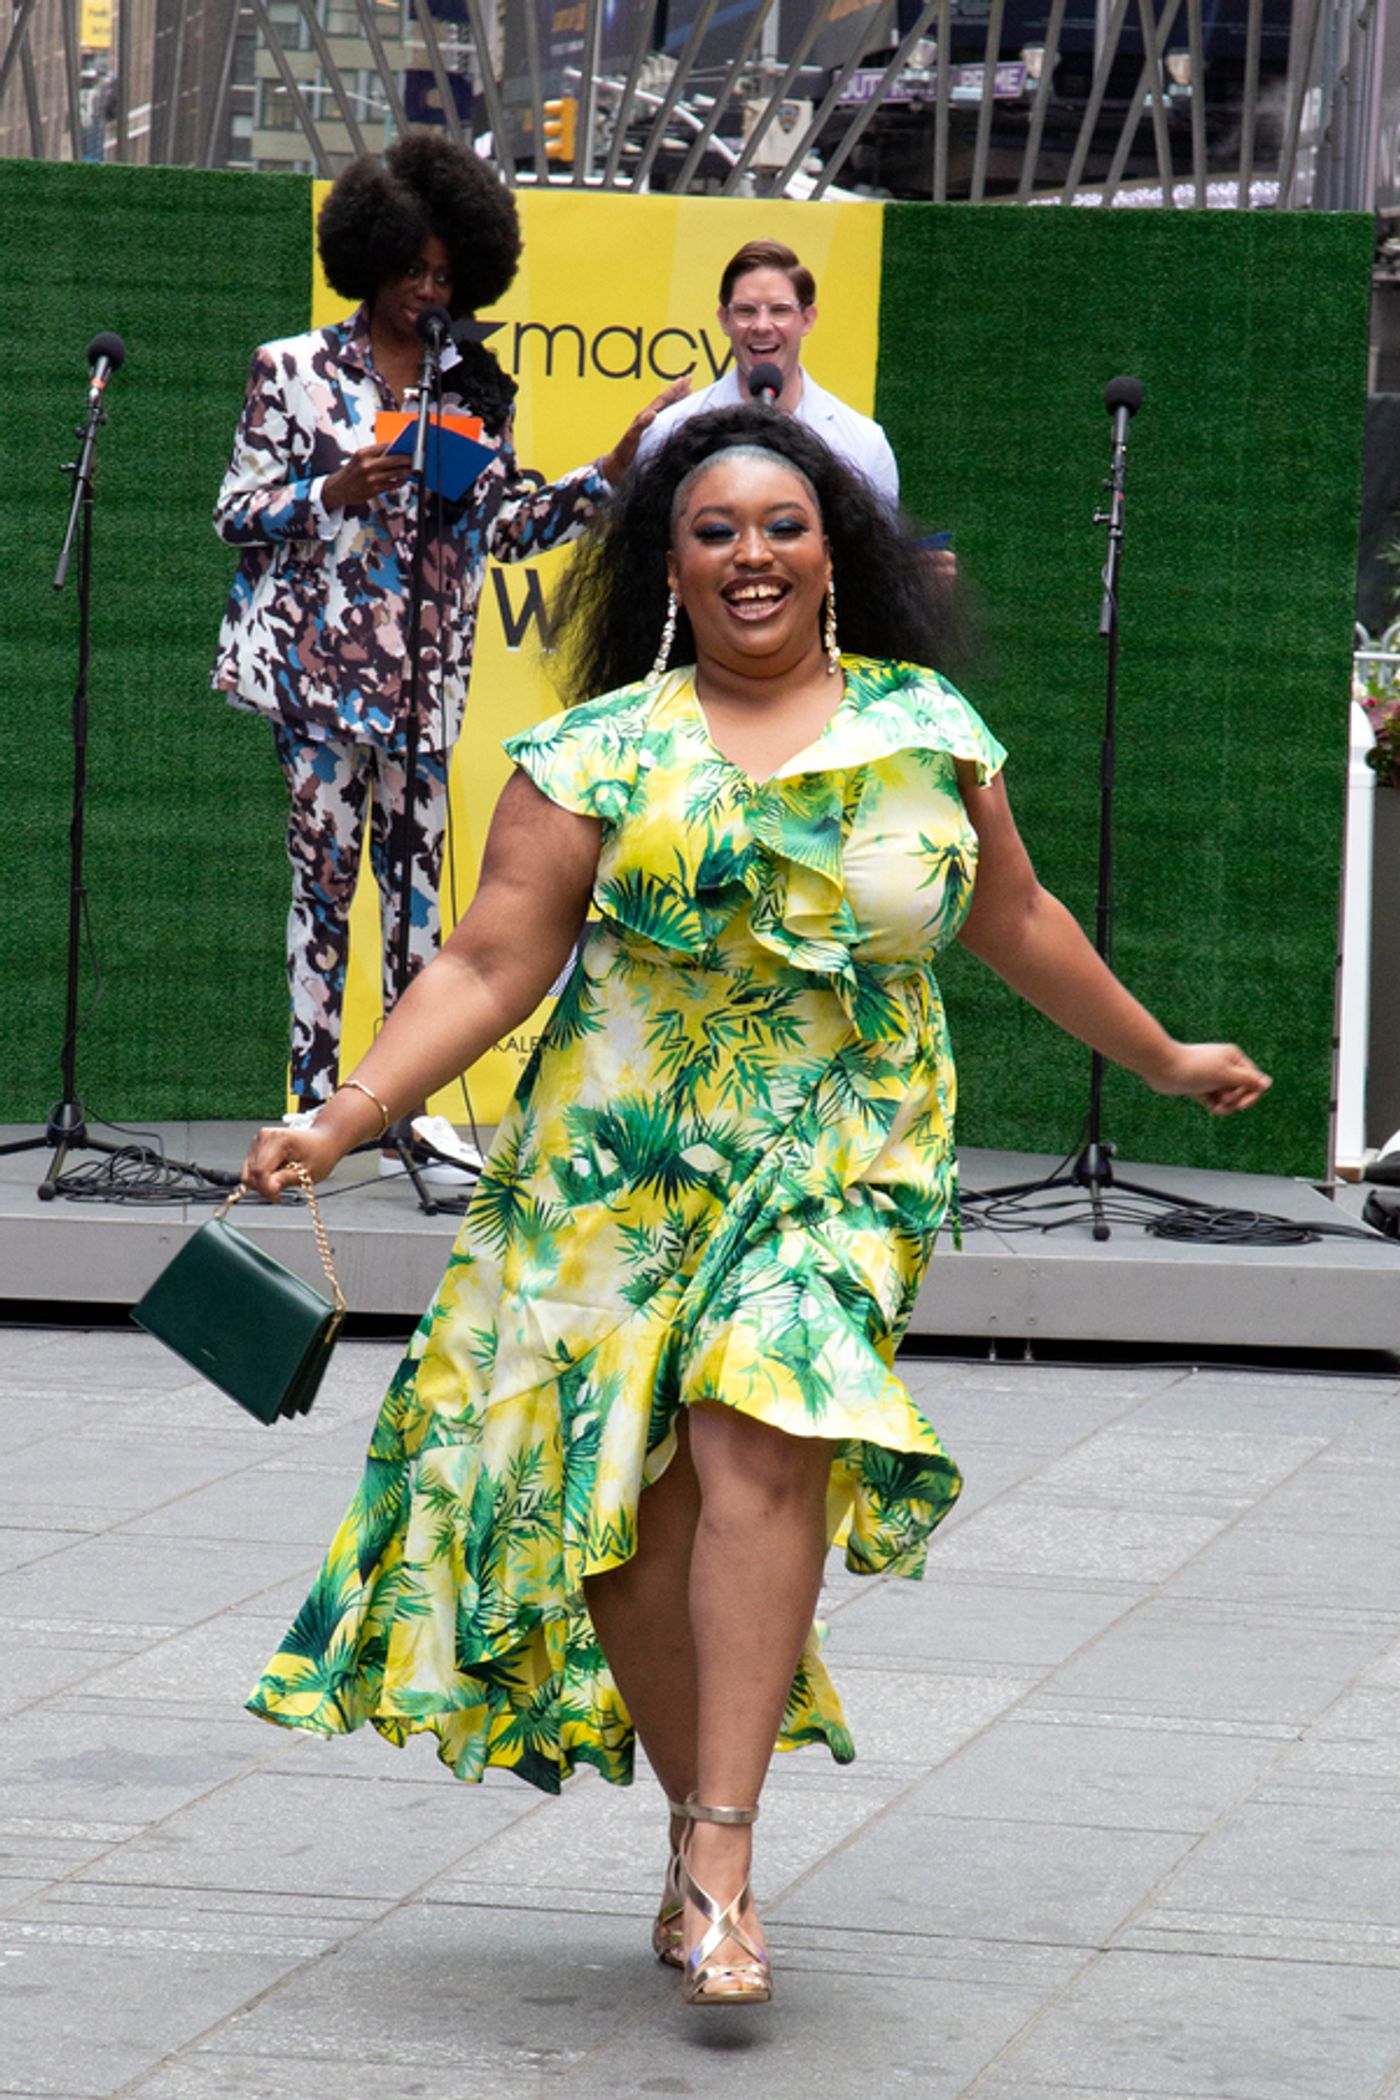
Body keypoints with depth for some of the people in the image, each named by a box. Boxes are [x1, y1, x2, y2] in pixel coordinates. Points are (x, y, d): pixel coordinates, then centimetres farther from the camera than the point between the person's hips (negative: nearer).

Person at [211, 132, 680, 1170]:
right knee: (325, 868, -5)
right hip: (319, 655, -3)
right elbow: (237, 513, 1)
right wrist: (336, 492, -14)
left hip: (427, 666, 3)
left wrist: (613, 474, 2)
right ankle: (315, 1094, -2)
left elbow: (505, 522, 11)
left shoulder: (476, 384, 13)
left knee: (419, 868, 2)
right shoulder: (294, 370, 3)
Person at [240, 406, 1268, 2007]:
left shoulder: (928, 732, 8)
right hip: (626, 1165, 0)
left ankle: (718, 1851, -21)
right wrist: (341, 1119, -12)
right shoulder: (600, 754, 1)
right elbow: (487, 968, -2)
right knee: (627, 1492, -3)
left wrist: (1163, 1058, 31)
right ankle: (701, 1840, 13)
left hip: (847, 1158, 0)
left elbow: (1015, 923, 22)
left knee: (763, 1441, -20)